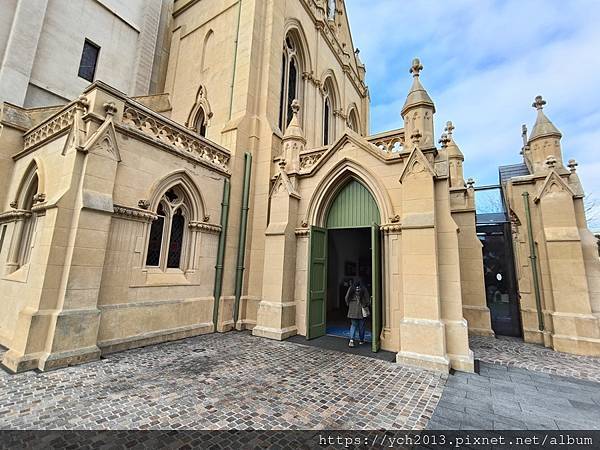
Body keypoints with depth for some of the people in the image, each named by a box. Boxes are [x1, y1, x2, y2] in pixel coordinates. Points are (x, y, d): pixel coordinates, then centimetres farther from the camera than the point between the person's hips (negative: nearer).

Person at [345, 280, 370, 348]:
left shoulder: (351, 289, 3)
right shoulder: (364, 289, -5)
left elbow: (346, 298, 5)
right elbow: (367, 299, -2)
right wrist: (367, 305, 15)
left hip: (353, 310, 2)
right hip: (361, 310, -2)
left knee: (353, 325, 12)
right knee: (361, 325, 13)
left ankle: (351, 340, -2)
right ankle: (361, 340, 24)